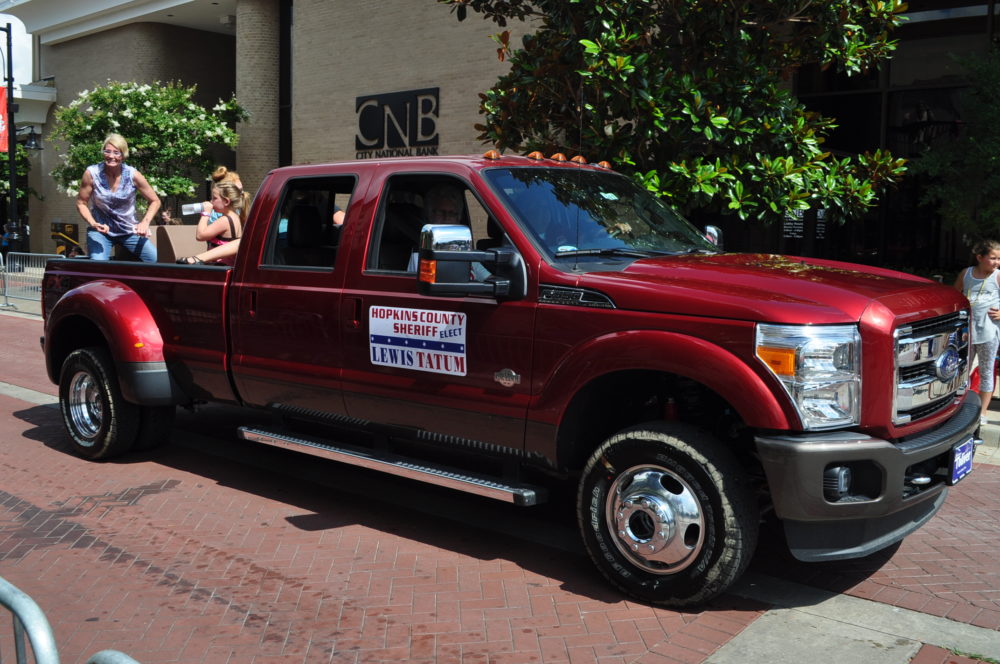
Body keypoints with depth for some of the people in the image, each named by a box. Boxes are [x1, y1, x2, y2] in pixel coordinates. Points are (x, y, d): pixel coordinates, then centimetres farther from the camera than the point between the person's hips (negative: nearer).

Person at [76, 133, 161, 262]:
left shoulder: (133, 175, -12)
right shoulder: (91, 173, -13)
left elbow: (155, 201, -2)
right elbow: (81, 203, -4)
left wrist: (145, 222, -17)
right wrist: (93, 224, -21)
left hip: (129, 230, 2)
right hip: (101, 229, -2)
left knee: (157, 260, -10)